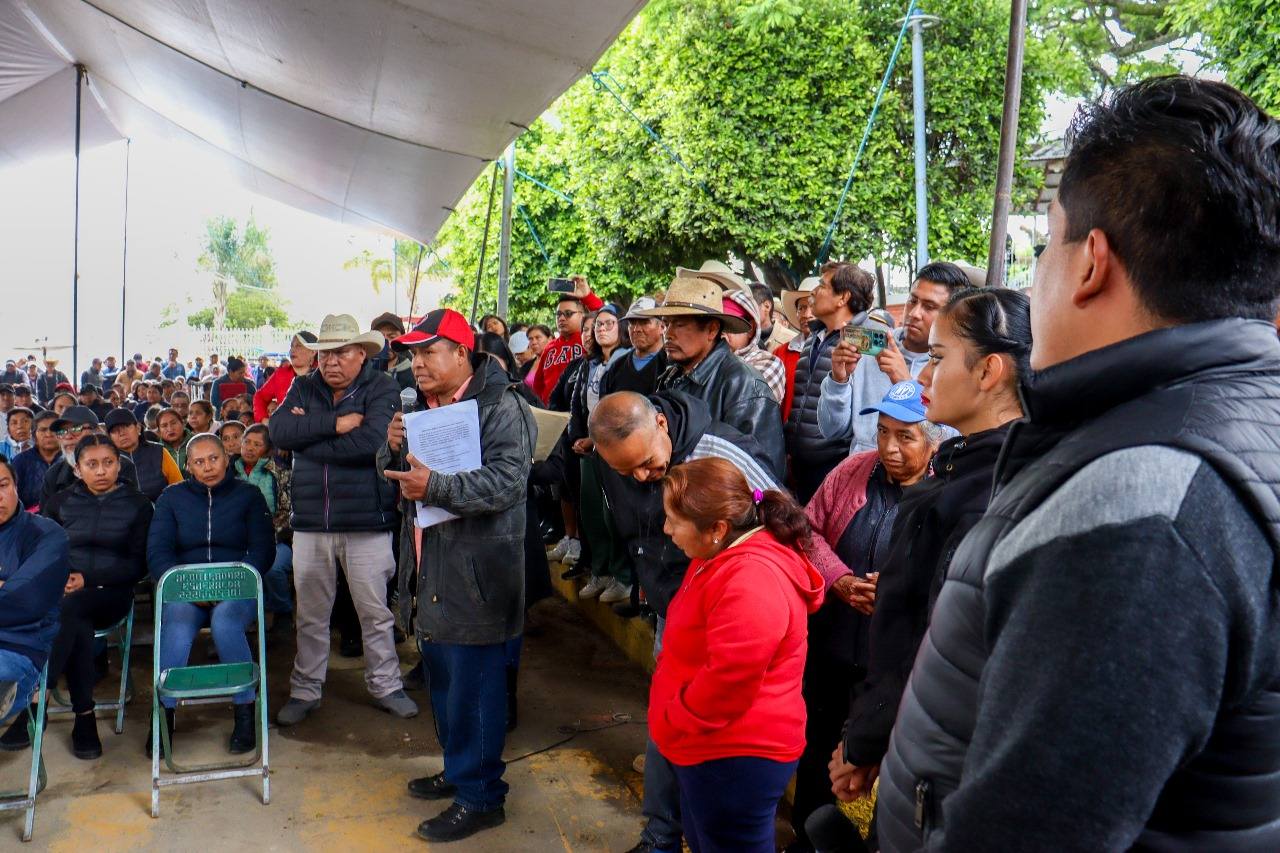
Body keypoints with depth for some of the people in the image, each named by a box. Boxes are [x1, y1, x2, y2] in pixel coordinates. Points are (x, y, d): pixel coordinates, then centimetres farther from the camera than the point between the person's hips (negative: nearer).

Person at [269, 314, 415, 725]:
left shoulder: (382, 388, -6)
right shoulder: (303, 388, 8)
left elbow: (372, 441, -22)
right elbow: (278, 431, -8)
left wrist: (308, 435, -12)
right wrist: (336, 423, -17)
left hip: (367, 521, -3)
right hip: (310, 521, 4)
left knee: (375, 611, 10)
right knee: (310, 615, 15)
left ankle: (385, 684, 27)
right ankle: (305, 690, 30)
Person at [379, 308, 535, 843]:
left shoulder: (501, 408, -14)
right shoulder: (422, 407, 15)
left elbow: (505, 482, -26)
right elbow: (394, 476, 18)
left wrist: (436, 486, -32)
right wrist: (393, 448, -4)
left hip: (476, 574, -9)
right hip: (432, 568, 9)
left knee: (473, 686, 0)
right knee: (443, 679, 20)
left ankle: (480, 797, 15)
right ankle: (459, 771, 39)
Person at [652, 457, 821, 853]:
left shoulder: (750, 581, -30)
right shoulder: (728, 555, 4)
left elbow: (728, 680, -33)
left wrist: (670, 724, -17)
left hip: (736, 755, -10)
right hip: (715, 748, 10)